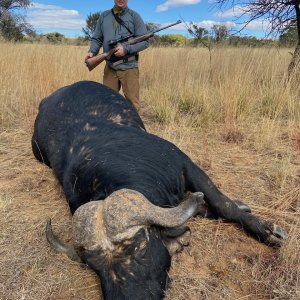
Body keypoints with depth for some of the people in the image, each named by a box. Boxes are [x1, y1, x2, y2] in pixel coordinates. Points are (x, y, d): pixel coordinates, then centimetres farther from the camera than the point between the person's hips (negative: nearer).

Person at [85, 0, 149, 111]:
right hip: (110, 67, 3)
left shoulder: (134, 16, 2)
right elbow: (96, 39, 15)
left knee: (132, 103, -3)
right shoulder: (104, 16, 12)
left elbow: (145, 41, -3)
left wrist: (126, 49, -16)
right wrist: (92, 51, -6)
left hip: (129, 68, -3)